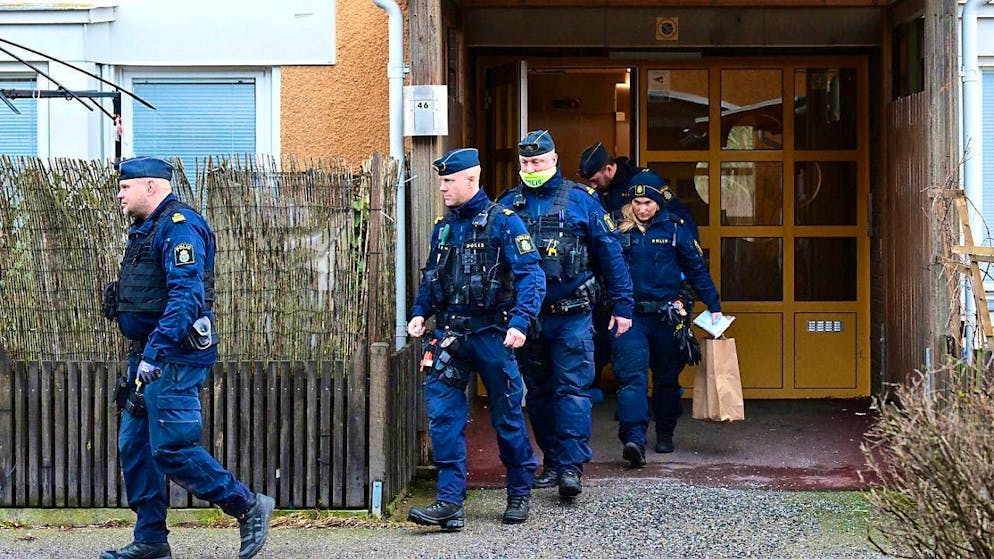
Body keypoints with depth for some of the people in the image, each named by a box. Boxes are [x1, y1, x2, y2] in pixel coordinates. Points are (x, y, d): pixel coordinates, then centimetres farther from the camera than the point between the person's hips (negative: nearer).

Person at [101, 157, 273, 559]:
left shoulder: (179, 226, -14)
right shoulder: (146, 229, 18)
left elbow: (186, 296, -25)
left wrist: (154, 352, -30)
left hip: (173, 358, -10)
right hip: (148, 356, 10)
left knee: (171, 448, -11)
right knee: (134, 446, 9)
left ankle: (249, 508, 1)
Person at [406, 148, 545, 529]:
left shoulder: (503, 222, -8)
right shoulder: (443, 227, 11)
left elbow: (531, 274, -14)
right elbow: (431, 278, 21)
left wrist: (521, 321, -25)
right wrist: (419, 312, 5)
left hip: (491, 334, -5)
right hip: (450, 333, 5)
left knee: (507, 415, 7)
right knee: (442, 412, -5)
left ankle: (520, 493, 24)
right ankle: (450, 501, -4)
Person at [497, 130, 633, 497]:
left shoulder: (580, 200, 0)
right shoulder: (508, 204, 6)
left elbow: (610, 253, 2)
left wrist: (622, 305, -1)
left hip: (571, 315, -3)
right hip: (527, 314, 4)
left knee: (571, 390, -9)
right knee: (538, 393, 10)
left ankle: (571, 466, -11)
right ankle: (552, 463, 20)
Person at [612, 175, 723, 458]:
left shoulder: (674, 228, 3)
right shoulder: (619, 230, 3)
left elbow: (697, 269, 7)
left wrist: (714, 306, 4)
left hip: (666, 315, 1)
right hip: (631, 315, -1)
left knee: (667, 378, 11)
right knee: (632, 373, -16)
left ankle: (665, 434, 27)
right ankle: (634, 437, -24)